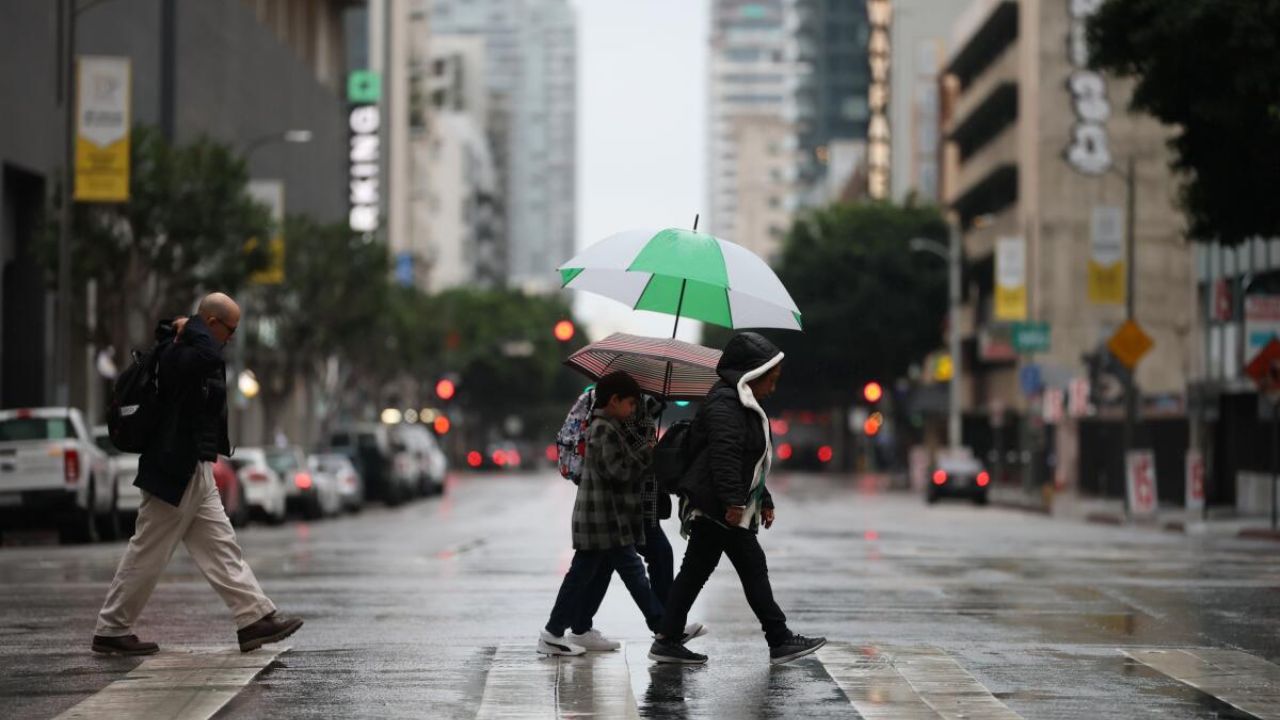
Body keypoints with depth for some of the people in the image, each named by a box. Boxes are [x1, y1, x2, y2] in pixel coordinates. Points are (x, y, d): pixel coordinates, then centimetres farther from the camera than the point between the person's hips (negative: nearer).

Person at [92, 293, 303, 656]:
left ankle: (255, 620, 8)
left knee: (221, 549, 7)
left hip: (196, 473, 10)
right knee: (147, 555, -1)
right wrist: (191, 329, -20)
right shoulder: (176, 356, -20)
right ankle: (111, 630, 9)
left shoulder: (188, 352, 11)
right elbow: (209, 355, -39)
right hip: (175, 474, -10)